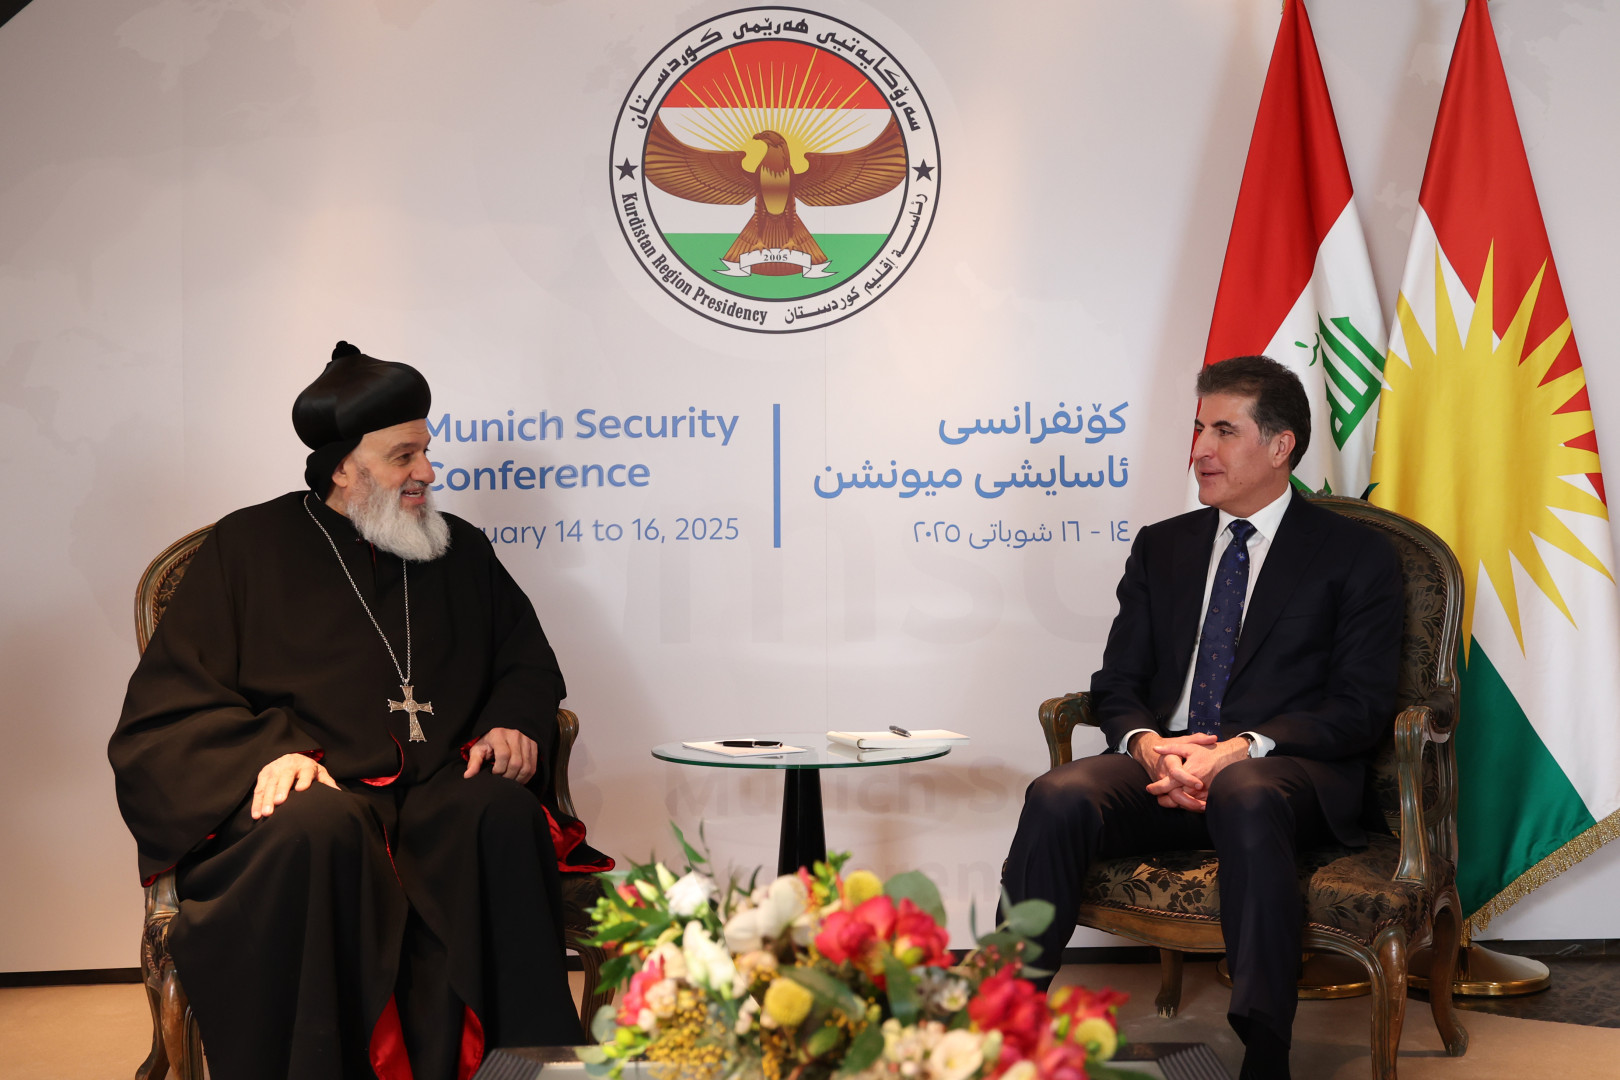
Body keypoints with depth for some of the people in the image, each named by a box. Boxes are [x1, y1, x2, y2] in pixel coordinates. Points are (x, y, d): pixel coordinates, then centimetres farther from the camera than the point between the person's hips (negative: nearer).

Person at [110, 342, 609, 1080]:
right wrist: (267, 753, -15)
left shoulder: (461, 552, 22)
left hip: (435, 796, 3)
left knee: (505, 812, -32)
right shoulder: (250, 548, 11)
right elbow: (166, 709, 4)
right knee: (321, 827, -39)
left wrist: (515, 723, 5)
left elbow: (528, 664, 30)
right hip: (314, 794, -3)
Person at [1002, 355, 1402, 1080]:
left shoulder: (1356, 557, 9)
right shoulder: (1160, 548, 22)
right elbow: (1117, 683, 16)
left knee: (1246, 797, -40)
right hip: (1163, 765, 4)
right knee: (1057, 798, -29)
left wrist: (1241, 749, -17)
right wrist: (1149, 744, -9)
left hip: (1283, 771, -3)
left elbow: (1361, 707, -1)